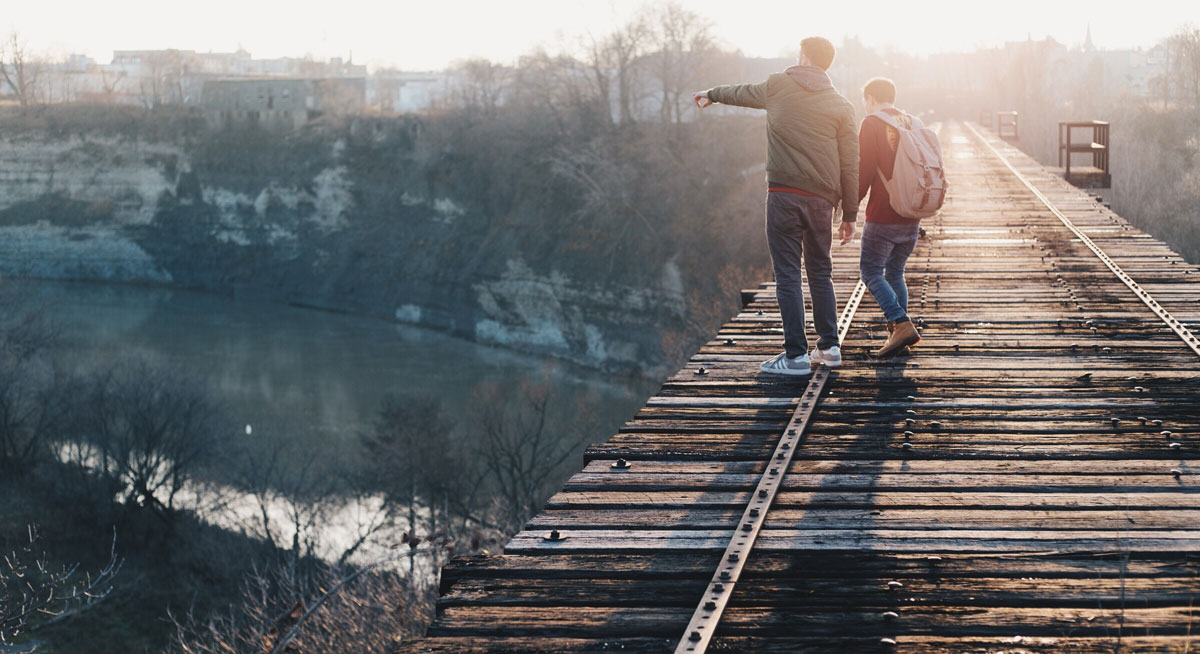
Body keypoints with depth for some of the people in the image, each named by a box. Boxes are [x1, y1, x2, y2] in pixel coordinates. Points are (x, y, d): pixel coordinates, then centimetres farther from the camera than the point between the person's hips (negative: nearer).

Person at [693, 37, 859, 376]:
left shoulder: (778, 86, 5)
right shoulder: (841, 105, 8)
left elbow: (741, 93, 26)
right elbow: (850, 164, 6)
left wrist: (711, 94, 47)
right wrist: (850, 214, 11)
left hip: (784, 195, -3)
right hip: (821, 198, 3)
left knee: (788, 275, -2)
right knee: (820, 272, 17)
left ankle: (796, 355, -5)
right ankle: (829, 346, 18)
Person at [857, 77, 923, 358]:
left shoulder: (872, 124, -7)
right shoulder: (914, 125, 12)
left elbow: (864, 170, -13)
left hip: (882, 216, -7)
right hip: (911, 217, 7)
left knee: (871, 272, -1)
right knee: (895, 273, 16)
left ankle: (902, 325, -17)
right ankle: (897, 335, 11)